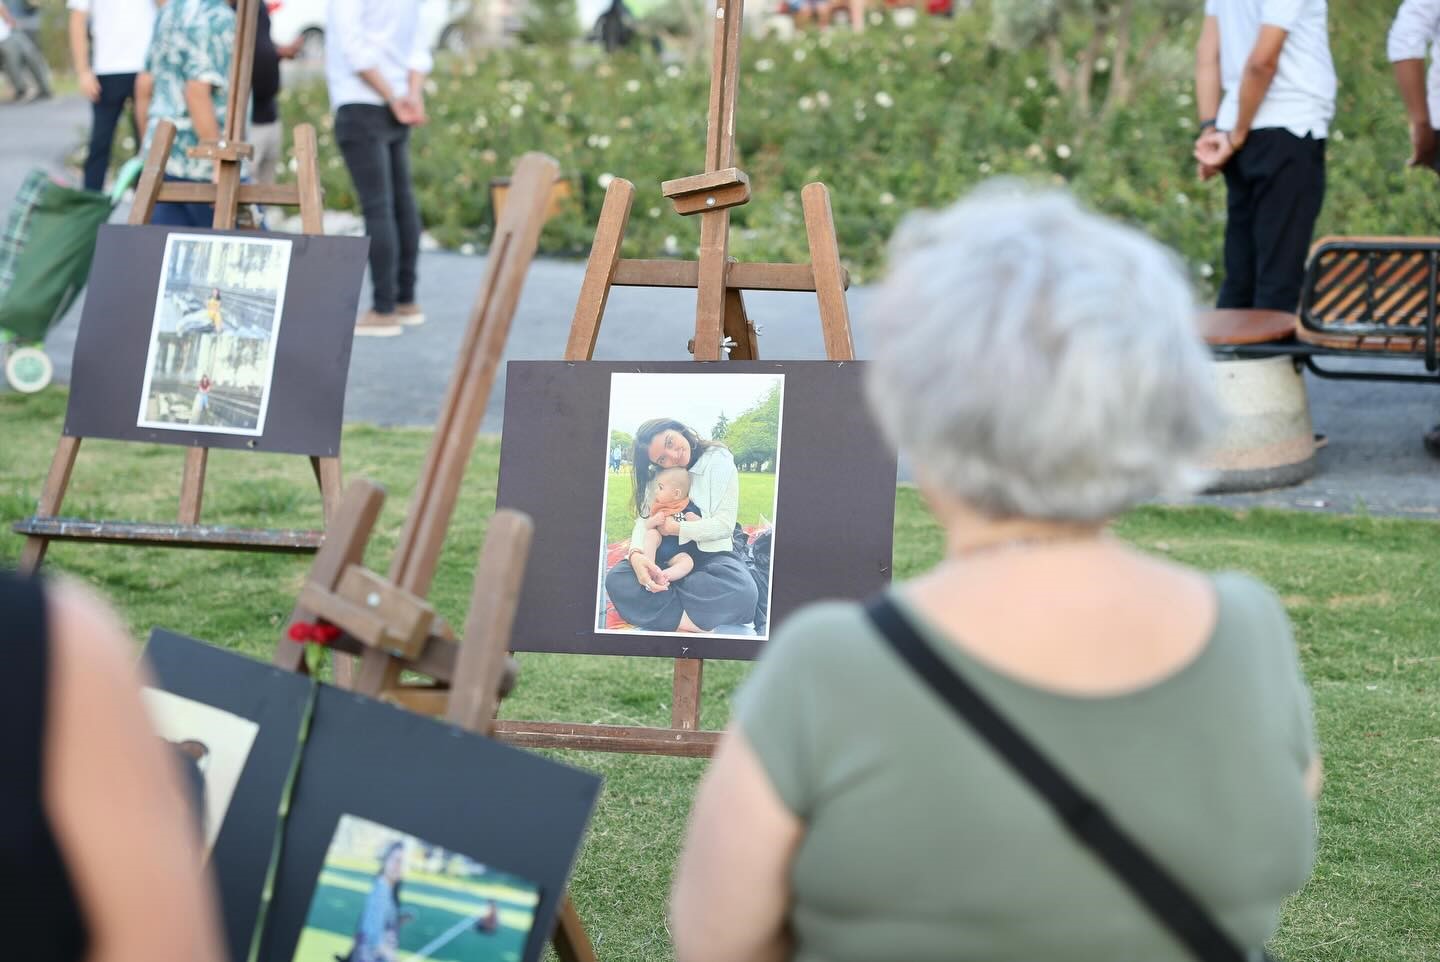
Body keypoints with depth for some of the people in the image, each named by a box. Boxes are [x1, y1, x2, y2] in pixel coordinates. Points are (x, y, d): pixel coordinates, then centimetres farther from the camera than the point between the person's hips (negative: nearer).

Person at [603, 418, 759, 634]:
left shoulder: (719, 462, -8)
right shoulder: (656, 476, 4)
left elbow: (725, 524, -12)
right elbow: (643, 519, -7)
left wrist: (676, 528, -19)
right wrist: (636, 554, -28)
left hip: (711, 553, -3)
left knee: (742, 590, -39)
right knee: (615, 580, -28)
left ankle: (665, 616, -25)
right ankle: (693, 623, -34)